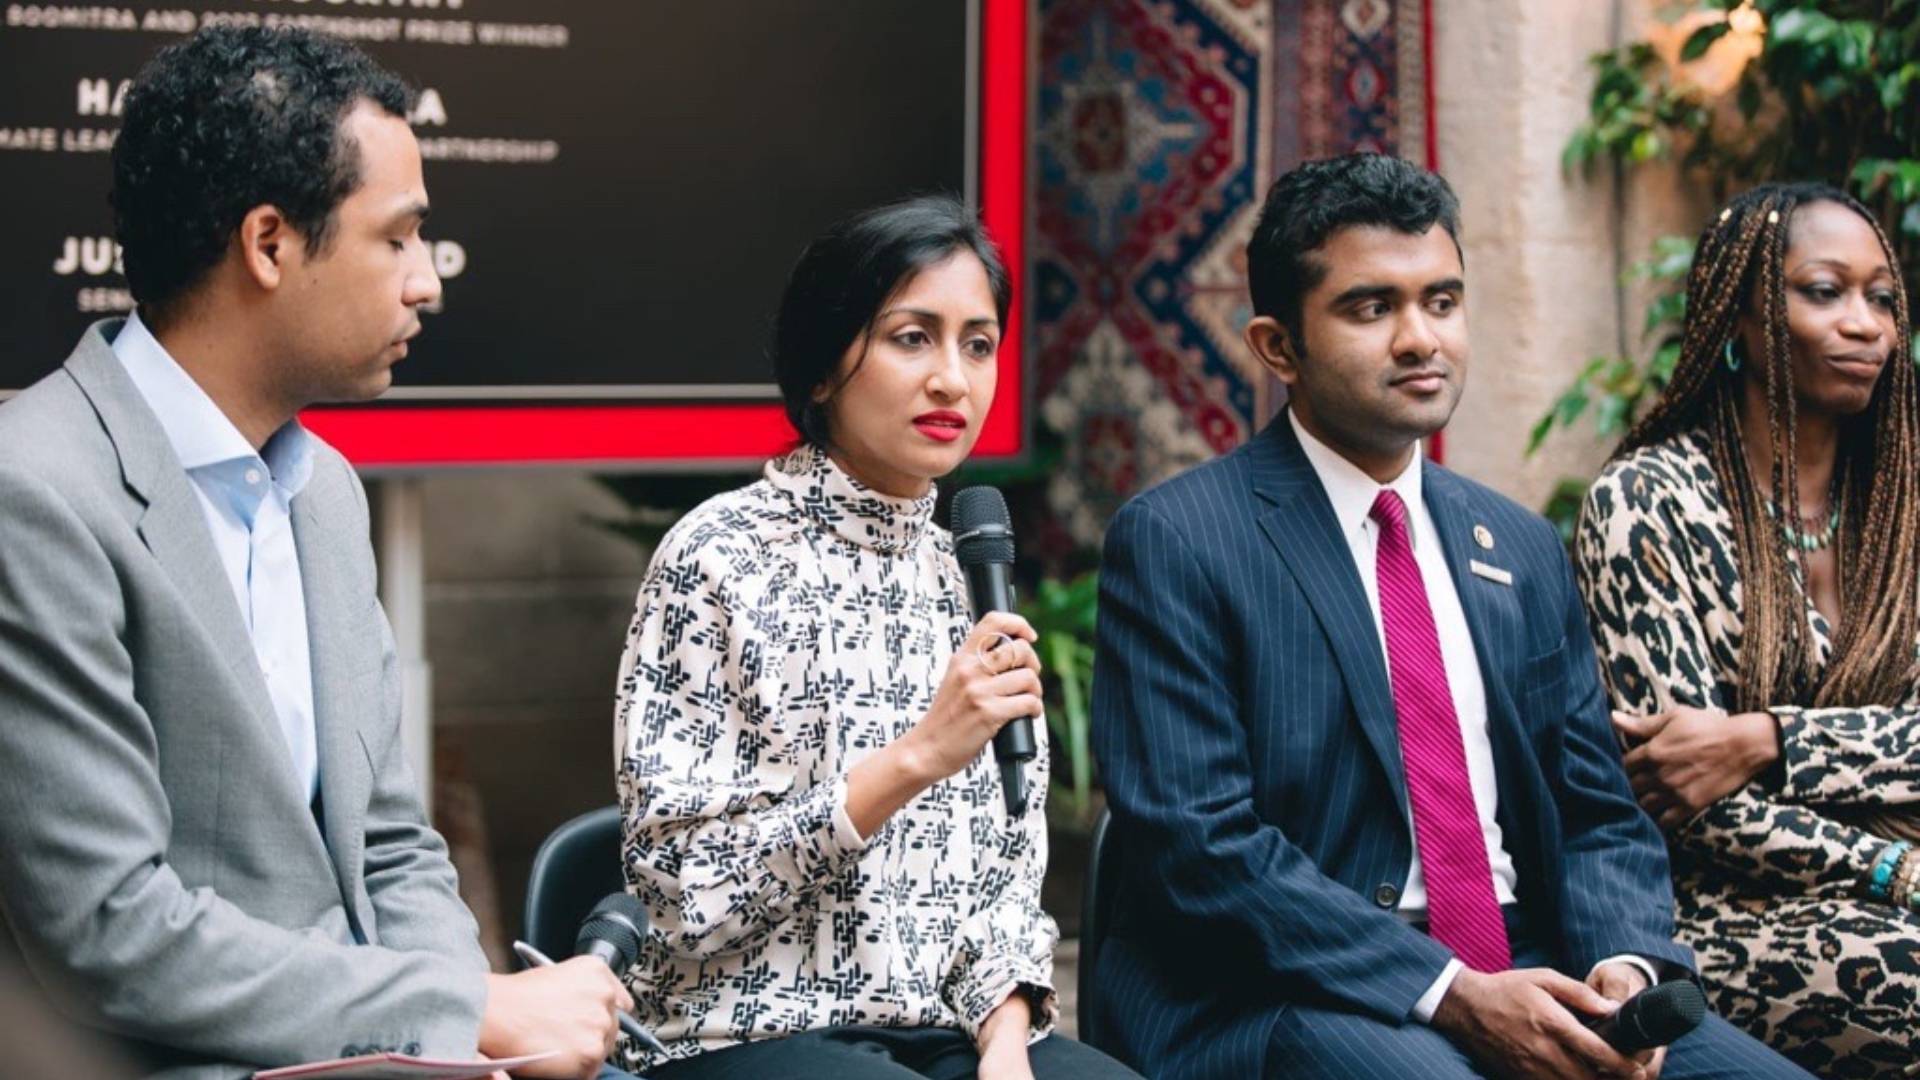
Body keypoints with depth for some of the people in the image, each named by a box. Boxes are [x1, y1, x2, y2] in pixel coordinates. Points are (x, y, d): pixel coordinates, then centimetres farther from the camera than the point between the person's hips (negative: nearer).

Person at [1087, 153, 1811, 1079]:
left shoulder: (1521, 551, 16)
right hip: (1281, 999, -5)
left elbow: (1597, 816, 15)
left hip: (1527, 975, 6)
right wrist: (1453, 995, -18)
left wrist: (1625, 964, -7)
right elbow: (1199, 841, -12)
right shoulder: (1174, 542, -4)